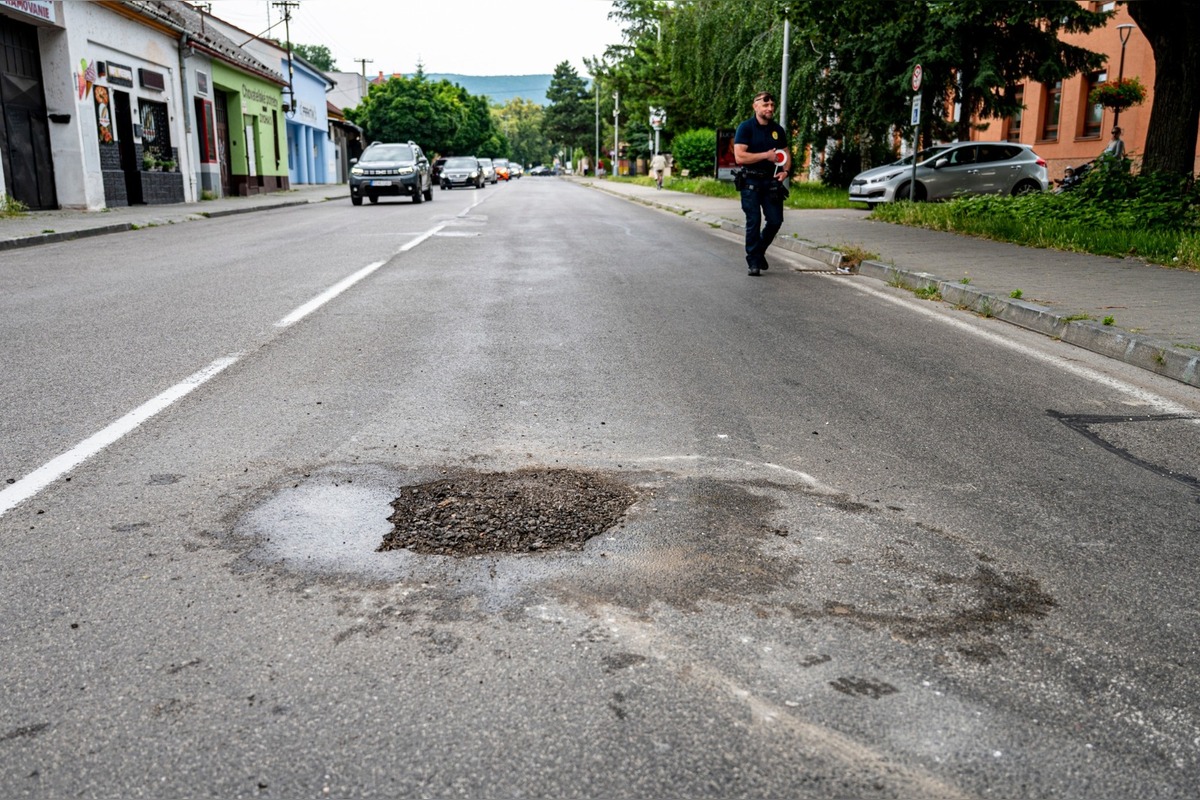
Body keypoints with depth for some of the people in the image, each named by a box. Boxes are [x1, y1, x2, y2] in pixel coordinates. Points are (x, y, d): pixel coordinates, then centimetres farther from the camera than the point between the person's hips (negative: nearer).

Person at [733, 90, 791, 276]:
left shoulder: (778, 129, 11)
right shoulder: (745, 128, -5)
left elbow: (786, 153, 21)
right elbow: (739, 157, -15)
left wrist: (785, 171, 0)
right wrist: (766, 155, -14)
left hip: (771, 181, 4)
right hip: (750, 182, -4)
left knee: (775, 220, 1)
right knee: (753, 222, -4)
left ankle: (760, 249, 27)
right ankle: (753, 262, 5)